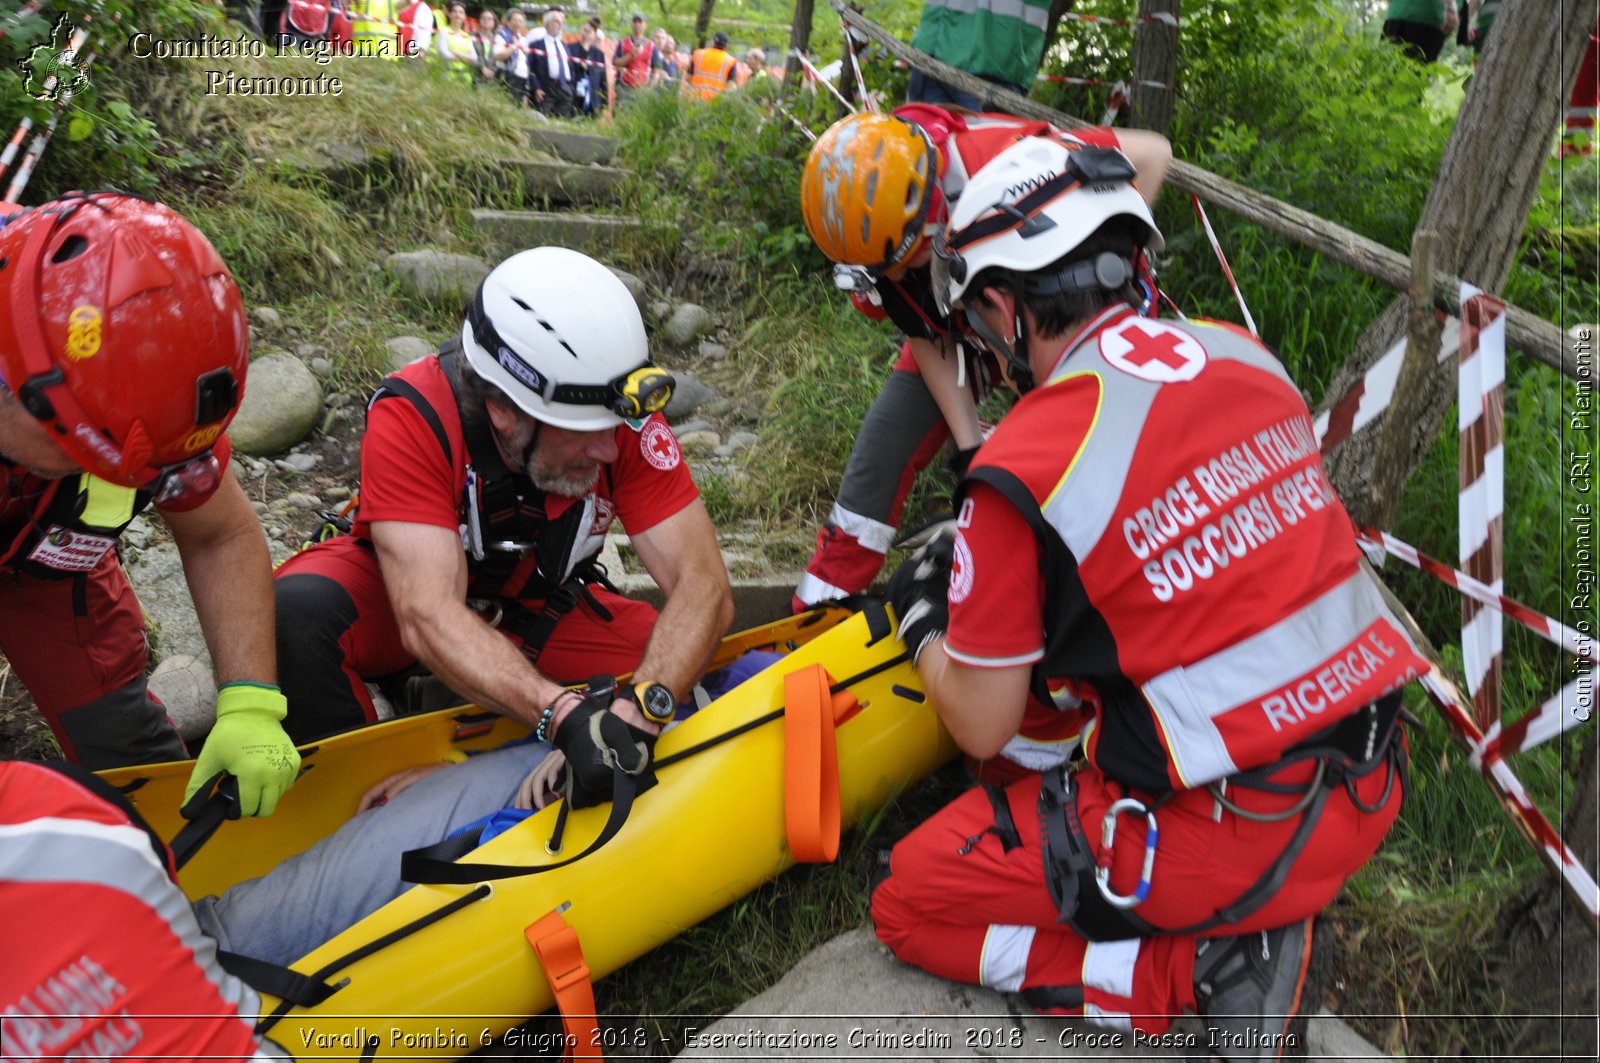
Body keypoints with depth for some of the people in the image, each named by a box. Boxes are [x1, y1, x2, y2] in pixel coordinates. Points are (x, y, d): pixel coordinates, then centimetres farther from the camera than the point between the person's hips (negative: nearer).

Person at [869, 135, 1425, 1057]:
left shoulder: (1024, 470, -17)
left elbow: (982, 729, -6)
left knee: (909, 903, 9)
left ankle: (1208, 968, -2)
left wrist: (921, 616, 14)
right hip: (1375, 785, 7)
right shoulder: (1243, 354, 1)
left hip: (1234, 842, -7)